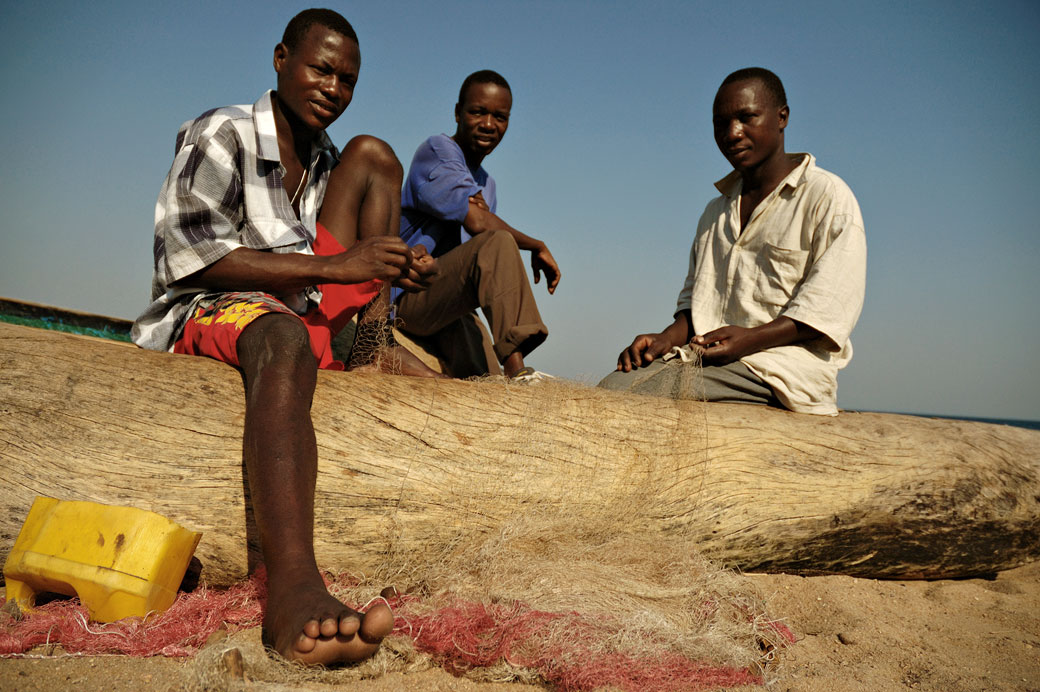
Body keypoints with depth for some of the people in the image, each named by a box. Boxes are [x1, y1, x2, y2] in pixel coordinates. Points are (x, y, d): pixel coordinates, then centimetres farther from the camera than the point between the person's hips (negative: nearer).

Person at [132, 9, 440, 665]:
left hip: (310, 309, 7)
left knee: (372, 154, 2)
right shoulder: (221, 134, -5)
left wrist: (396, 272, -5)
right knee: (285, 341, -46)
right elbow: (193, 258, -16)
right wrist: (334, 266, -21)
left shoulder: (329, 162, 17)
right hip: (212, 311, -6)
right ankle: (294, 593, -66)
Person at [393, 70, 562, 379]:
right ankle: (518, 372, -42)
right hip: (410, 297, -8)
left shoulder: (486, 184, 21)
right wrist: (538, 247, -9)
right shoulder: (438, 150, -5)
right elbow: (478, 223, -21)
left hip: (450, 303, 8)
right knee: (498, 244, -33)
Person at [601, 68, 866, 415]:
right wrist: (668, 337, 1)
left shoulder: (827, 197, 5)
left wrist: (749, 339, -18)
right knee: (612, 387, -26)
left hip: (784, 365, -5)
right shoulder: (716, 212, 27)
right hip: (703, 354, 6)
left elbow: (831, 304, -6)